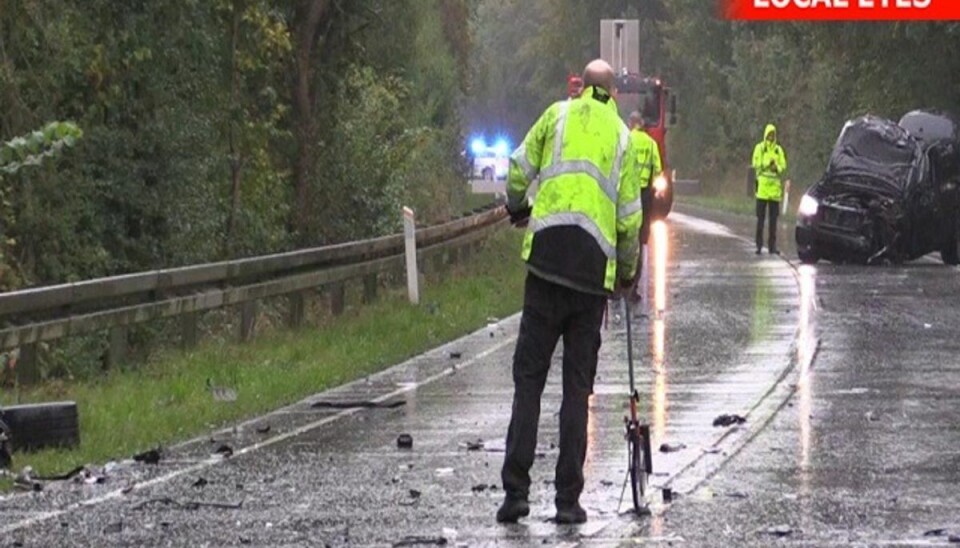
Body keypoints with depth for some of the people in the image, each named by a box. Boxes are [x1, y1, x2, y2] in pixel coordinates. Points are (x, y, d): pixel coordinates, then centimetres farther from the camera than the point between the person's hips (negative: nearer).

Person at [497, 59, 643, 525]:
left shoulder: (558, 115, 10)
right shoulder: (622, 137, 14)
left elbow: (519, 170, 8)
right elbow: (630, 218, 10)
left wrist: (517, 208, 30)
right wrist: (628, 273, 25)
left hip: (548, 257, -1)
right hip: (594, 271, 1)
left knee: (529, 378, 2)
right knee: (577, 386, 6)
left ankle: (516, 490, -7)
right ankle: (568, 499, 2)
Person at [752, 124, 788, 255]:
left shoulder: (779, 150, 13)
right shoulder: (759, 148, 4)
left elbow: (783, 166, 11)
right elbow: (756, 164, -3)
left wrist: (777, 167, -10)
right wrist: (768, 164, -16)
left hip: (775, 186, 3)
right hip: (762, 185, -3)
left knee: (773, 218, 4)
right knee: (760, 217, -2)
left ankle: (772, 245, 9)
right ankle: (759, 245, 1)